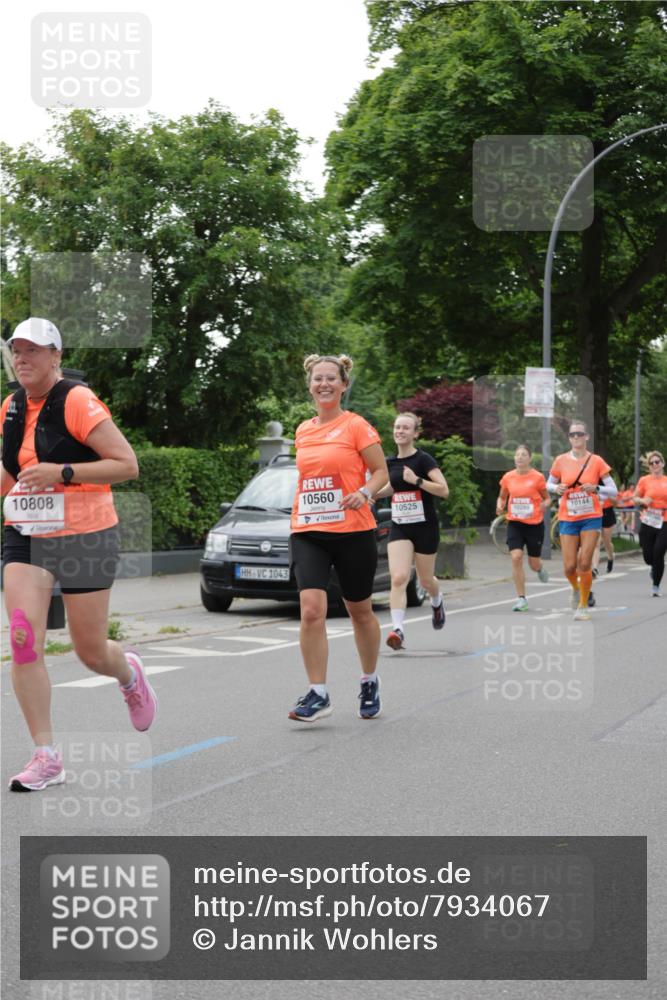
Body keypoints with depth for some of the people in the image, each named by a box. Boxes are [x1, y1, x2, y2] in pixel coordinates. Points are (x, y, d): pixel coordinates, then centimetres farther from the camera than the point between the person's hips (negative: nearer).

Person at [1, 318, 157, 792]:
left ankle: (129, 674, 42)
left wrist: (61, 472, -25)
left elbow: (128, 465, -18)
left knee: (91, 651, 4)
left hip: (84, 537, -5)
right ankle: (46, 756, -4)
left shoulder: (78, 402, -13)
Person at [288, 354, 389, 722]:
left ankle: (369, 684, 32)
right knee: (311, 610, -14)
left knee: (360, 611, 11)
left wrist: (364, 492, -21)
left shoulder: (356, 426, -4)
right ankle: (317, 694, -8)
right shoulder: (303, 430, 11)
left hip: (353, 532, -3)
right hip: (307, 533, 3)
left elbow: (381, 471, -3)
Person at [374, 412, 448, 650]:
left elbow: (444, 490, -17)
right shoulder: (390, 462, 5)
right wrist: (375, 493, 7)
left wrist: (417, 480, -25)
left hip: (425, 527, -3)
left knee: (425, 580, 13)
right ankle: (398, 630, -21)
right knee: (398, 578, -15)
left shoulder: (423, 459, -11)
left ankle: (437, 603, 48)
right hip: (399, 527, 4)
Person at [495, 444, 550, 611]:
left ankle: (540, 569, 48)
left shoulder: (537, 477, -6)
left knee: (534, 563, 6)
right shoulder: (508, 477, 1)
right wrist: (500, 506, -6)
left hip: (534, 524, -1)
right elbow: (502, 497, 15)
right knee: (516, 557, -15)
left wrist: (544, 505, -19)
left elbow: (547, 498, 4)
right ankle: (521, 599, -7)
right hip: (514, 523, 2)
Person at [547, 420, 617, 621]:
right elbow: (549, 484, 13)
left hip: (591, 518, -1)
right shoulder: (561, 461, 0)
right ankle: (576, 589, 32)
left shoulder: (596, 461, -4)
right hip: (568, 519, 1)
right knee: (569, 566, -3)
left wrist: (596, 488, -20)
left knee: (584, 564, -8)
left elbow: (613, 491, -2)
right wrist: (557, 489, -9)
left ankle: (583, 606, 8)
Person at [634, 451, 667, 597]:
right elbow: (635, 498, 9)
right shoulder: (644, 480, 1)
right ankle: (654, 568, 40)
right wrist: (643, 501, -11)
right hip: (647, 523, 0)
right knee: (648, 557, 2)